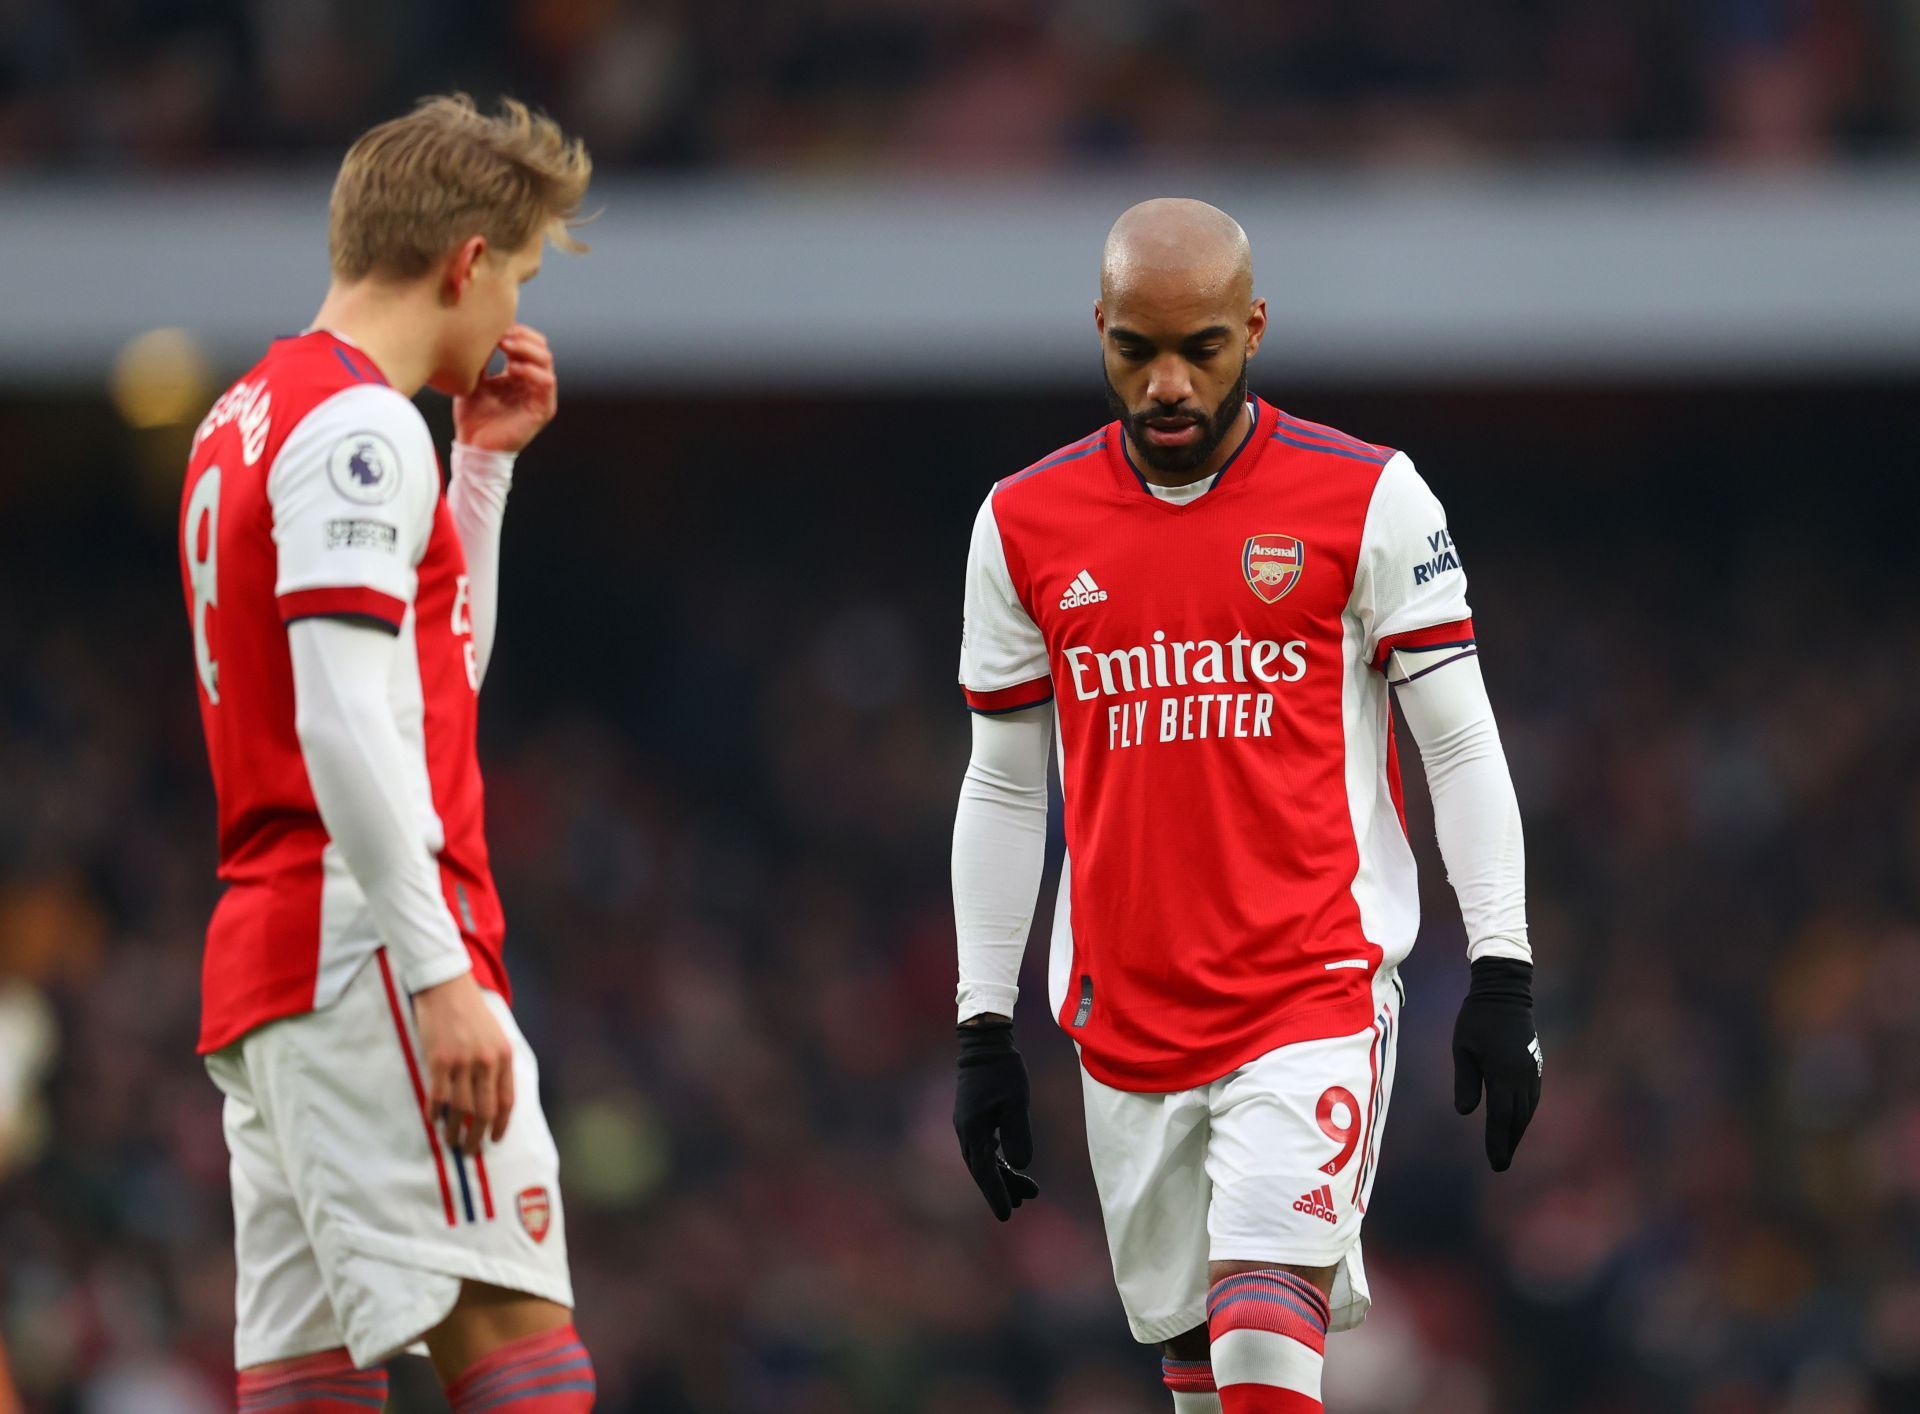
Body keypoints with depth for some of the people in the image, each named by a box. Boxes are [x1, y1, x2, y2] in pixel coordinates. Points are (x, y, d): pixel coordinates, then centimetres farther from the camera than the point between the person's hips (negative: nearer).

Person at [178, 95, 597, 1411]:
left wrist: (484, 464, 24)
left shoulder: (248, 418, 21)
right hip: (363, 957, -10)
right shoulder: (361, 427, -9)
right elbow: (344, 729, -19)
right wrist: (442, 976, -21)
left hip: (260, 959, 10)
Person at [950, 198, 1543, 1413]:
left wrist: (1503, 975, -7)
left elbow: (1461, 744, 0)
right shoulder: (1023, 526, 7)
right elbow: (1003, 788, 14)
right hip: (1127, 1024, 4)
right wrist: (985, 1029, 11)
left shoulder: (1367, 501, -2)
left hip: (1316, 998, -4)